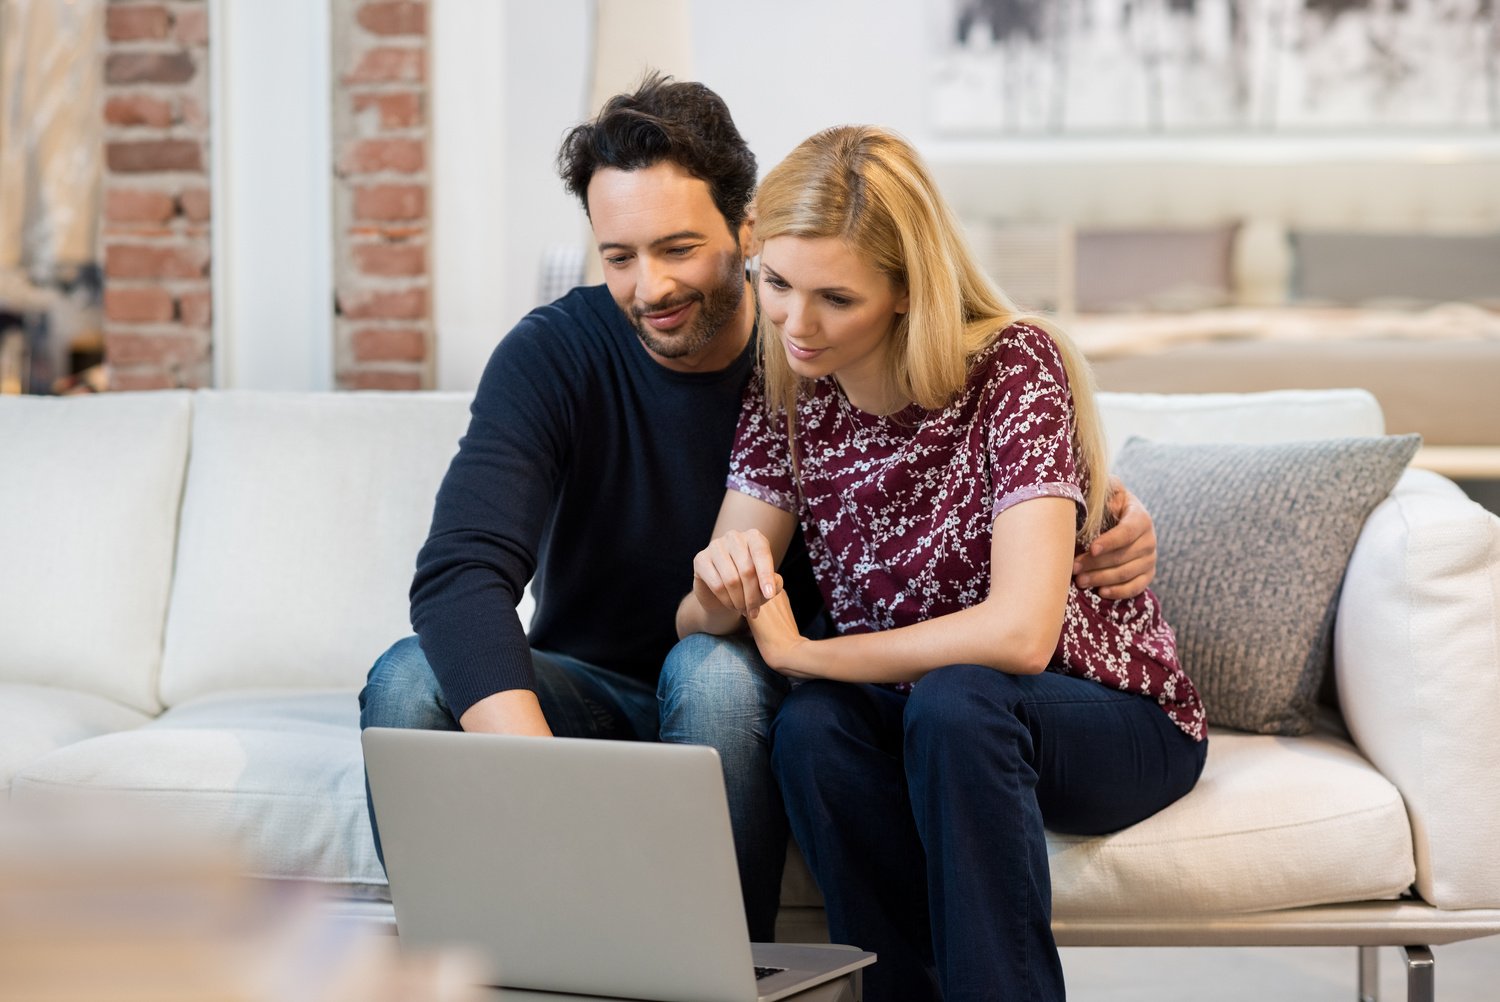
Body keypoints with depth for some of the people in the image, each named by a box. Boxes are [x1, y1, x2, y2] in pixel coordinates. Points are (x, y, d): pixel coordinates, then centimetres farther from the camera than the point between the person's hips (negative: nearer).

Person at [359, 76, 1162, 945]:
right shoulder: (553, 358, -13)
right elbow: (461, 573, -27)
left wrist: (1117, 526, -25)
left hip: (755, 703, -1)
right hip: (593, 694, 1)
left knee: (714, 669, -35)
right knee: (410, 682, -27)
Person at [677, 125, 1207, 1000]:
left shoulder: (1014, 368, -20)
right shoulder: (785, 396, -4)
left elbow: (1020, 631, -30)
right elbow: (695, 623, -5)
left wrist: (800, 654, -21)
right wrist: (722, 586, -30)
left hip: (1113, 724, -4)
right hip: (917, 722, 4)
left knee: (952, 704, -36)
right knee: (811, 730, -29)